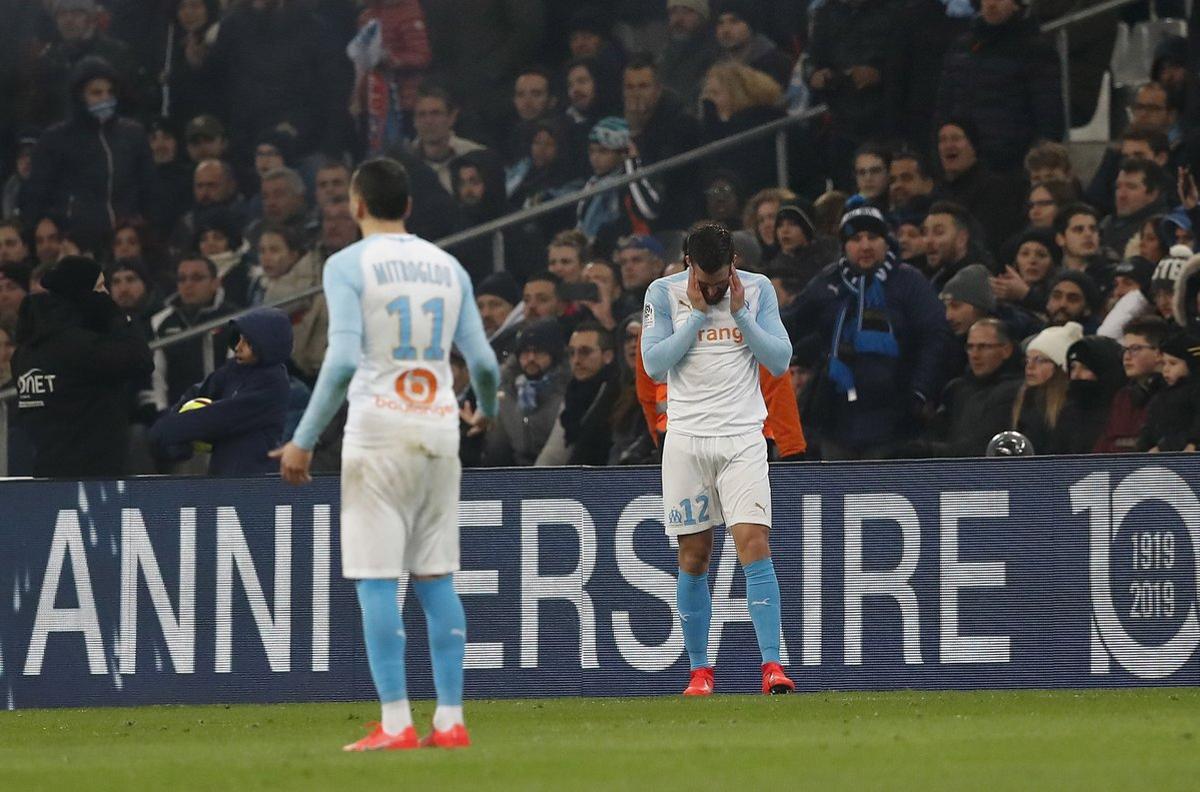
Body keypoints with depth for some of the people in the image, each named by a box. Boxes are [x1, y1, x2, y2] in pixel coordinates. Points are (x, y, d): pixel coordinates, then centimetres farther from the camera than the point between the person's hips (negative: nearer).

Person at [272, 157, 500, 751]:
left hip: (378, 434, -5)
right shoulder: (448, 267, 11)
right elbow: (483, 361, 9)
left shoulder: (348, 265, -5)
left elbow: (343, 360, -16)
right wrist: (486, 411, 31)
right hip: (439, 433, 5)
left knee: (376, 580, -3)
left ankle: (396, 725, -8)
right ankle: (450, 720, 6)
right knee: (436, 579, 9)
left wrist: (304, 440, -13)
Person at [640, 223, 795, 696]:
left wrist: (740, 313, -10)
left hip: (742, 438, 0)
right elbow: (655, 365, -7)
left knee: (755, 546, -14)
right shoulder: (664, 294, 1)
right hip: (686, 439, 0)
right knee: (694, 557, 2)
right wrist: (698, 314, -11)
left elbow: (780, 361, -1)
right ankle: (699, 670, 12)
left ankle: (772, 665, -17)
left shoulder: (757, 291, 3)